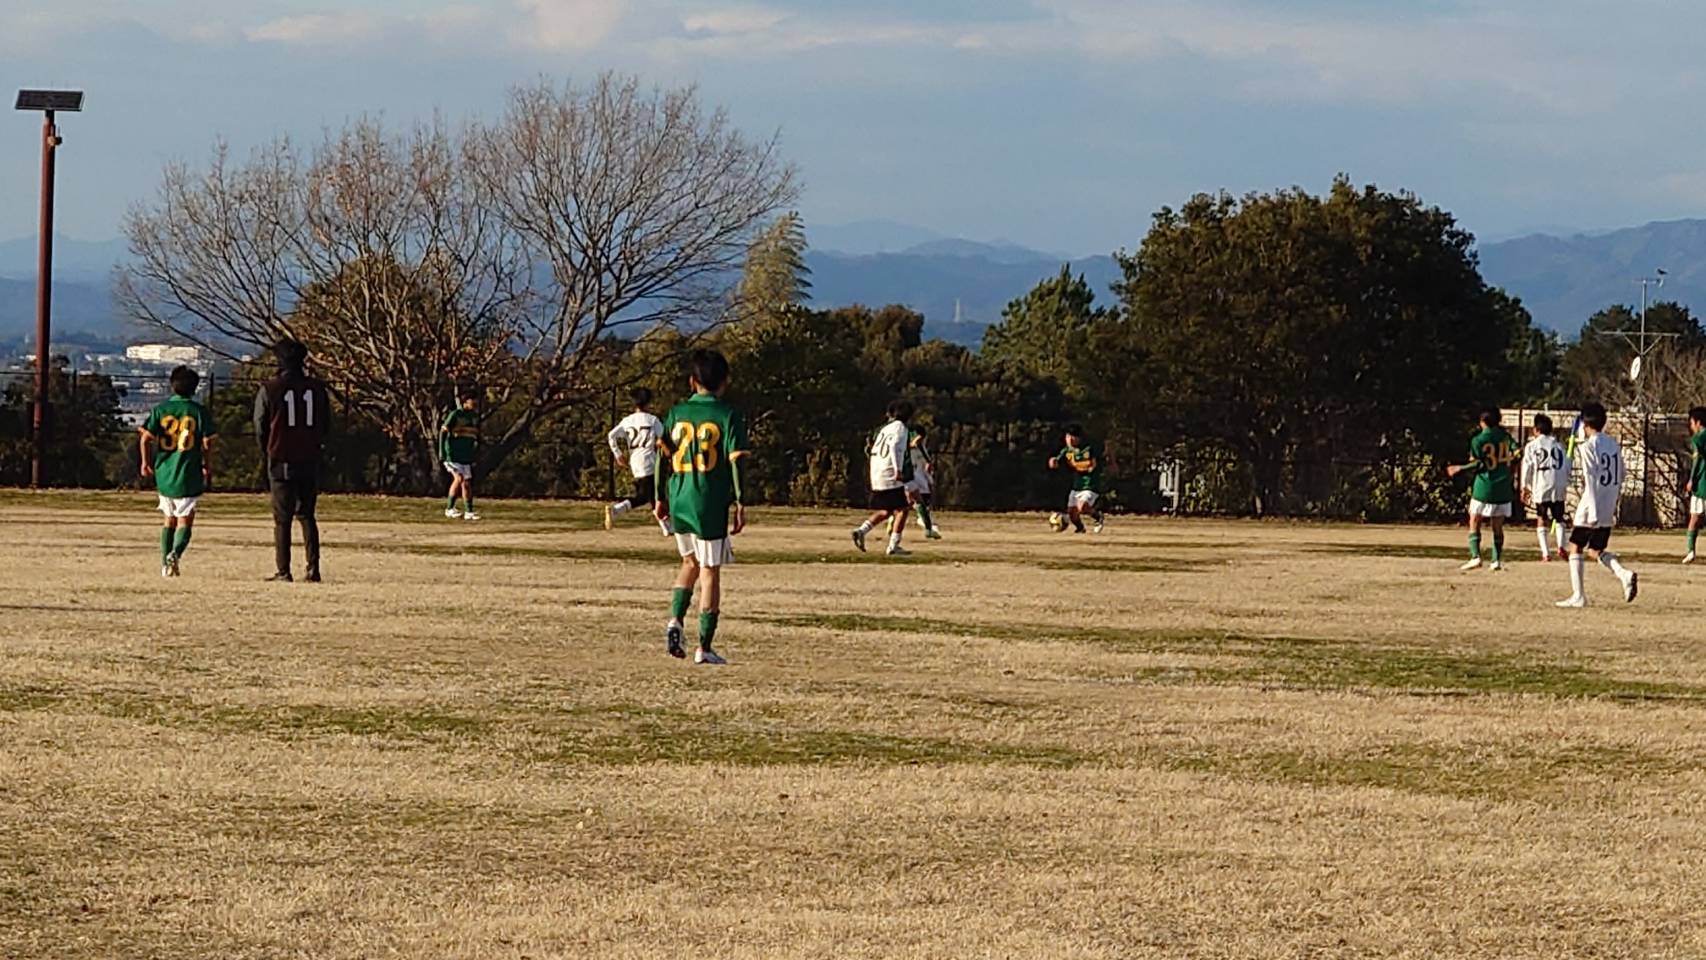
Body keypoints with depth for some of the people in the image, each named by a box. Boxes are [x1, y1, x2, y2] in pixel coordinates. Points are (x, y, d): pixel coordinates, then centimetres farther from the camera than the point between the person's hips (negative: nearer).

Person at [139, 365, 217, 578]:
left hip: (164, 473, 3)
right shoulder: (199, 411, -2)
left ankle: (165, 563, 17)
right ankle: (176, 552, -25)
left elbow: (146, 438, -5)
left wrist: (146, 462, 8)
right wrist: (208, 468, 7)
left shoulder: (160, 410, 3)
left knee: (169, 519, 18)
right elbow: (207, 444, -5)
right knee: (185, 520, 2)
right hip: (189, 474, -3)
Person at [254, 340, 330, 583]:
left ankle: (283, 571, -3)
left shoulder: (269, 390, -6)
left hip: (281, 460, -3)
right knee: (307, 516, 11)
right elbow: (327, 424, 8)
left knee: (282, 518, 1)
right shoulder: (317, 389, 2)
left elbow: (260, 427, 0)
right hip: (310, 461, 3)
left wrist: (266, 454, 14)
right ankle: (313, 570, 4)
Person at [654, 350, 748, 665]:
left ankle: (675, 619, 3)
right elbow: (736, 461, -11)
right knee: (710, 571, 3)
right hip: (711, 505, -4)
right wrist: (740, 503, -8)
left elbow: (662, 456, 6)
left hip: (679, 503, 4)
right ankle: (705, 647, 3)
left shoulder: (676, 414, 5)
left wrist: (660, 498, 13)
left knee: (690, 562, 24)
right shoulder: (728, 417, -5)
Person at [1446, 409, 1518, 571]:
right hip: (1503, 489, 3)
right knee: (1498, 526, 10)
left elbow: (1478, 465, -11)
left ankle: (1475, 556, -11)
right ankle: (1497, 560, 4)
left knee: (1474, 524, 4)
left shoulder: (1478, 440, -6)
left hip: (1484, 488, -3)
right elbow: (1517, 452, -1)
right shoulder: (1505, 436, 4)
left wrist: (1459, 469, 2)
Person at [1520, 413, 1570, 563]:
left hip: (1541, 488, -2)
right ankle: (1560, 546, -9)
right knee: (1559, 518, 13)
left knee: (1541, 520, 7)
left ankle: (1545, 552, -1)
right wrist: (1565, 485, 24)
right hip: (1559, 487, 2)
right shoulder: (1559, 446, 14)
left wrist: (1525, 487, 8)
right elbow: (1567, 467, 13)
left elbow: (1527, 467, 0)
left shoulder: (1532, 446, 4)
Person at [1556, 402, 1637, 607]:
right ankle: (1624, 573, -9)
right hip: (1608, 511, 7)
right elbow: (1619, 480, 16)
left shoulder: (1588, 447, -12)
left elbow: (1591, 481, -17)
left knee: (1576, 547, 5)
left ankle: (1578, 596, 3)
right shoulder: (1614, 445, 11)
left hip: (1591, 508, -7)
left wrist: (1593, 512, -20)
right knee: (1596, 550, 15)